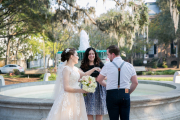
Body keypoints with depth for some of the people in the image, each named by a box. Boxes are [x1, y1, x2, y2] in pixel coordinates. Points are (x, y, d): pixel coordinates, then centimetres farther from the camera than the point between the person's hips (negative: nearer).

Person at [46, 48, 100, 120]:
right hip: (68, 98, -8)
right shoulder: (66, 69, -14)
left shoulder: (75, 69, 10)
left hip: (76, 99, 8)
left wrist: (93, 69, 20)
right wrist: (80, 90, -13)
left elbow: (84, 74, 28)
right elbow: (66, 88, -18)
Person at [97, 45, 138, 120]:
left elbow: (99, 80, 11)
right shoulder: (129, 66, 4)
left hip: (112, 94, -2)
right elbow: (135, 83, 5)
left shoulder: (107, 66, -3)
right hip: (125, 95, 3)